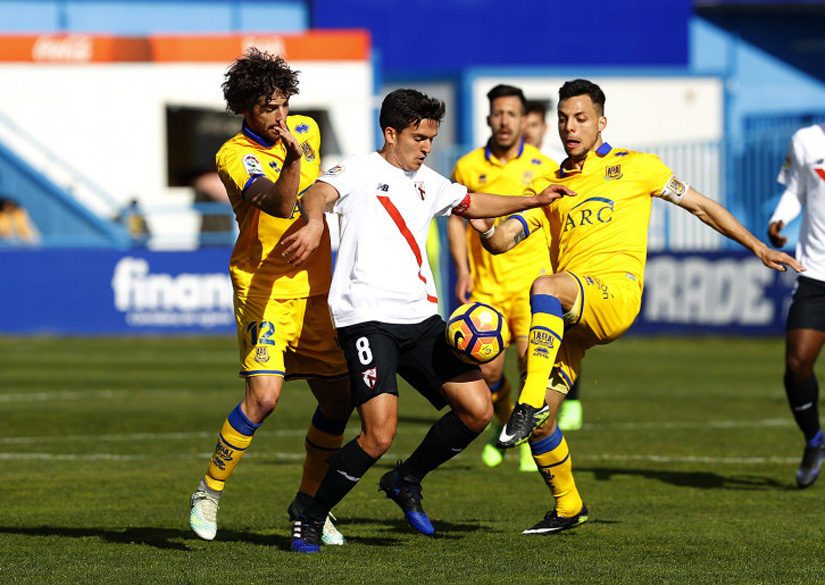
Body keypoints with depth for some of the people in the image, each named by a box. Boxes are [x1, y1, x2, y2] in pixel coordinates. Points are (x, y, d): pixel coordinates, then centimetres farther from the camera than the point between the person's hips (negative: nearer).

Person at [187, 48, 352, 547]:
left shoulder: (307, 129, 6)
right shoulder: (234, 156, -15)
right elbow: (280, 204, -31)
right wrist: (292, 156, -45)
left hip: (314, 289, 7)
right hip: (264, 288, -7)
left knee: (339, 398, 7)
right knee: (264, 395, -21)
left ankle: (309, 502, 25)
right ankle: (210, 493, -4)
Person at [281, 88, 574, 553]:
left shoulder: (426, 183, 21)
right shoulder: (361, 171, -1)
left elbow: (470, 203, 39)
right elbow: (319, 193, -22)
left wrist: (533, 201, 32)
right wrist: (315, 221, -45)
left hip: (420, 320, 8)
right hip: (367, 318, -7)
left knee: (478, 409, 0)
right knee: (381, 432, -20)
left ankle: (407, 480, 22)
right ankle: (311, 520, -3)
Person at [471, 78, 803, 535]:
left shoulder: (634, 167, 13)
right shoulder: (549, 187, 21)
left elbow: (700, 205, 20)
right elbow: (503, 240, 12)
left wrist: (758, 247, 18)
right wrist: (485, 230, -13)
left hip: (617, 294, -5)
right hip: (568, 314, 5)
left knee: (545, 287, -38)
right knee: (540, 426, -4)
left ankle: (531, 403, -42)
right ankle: (567, 507, 20)